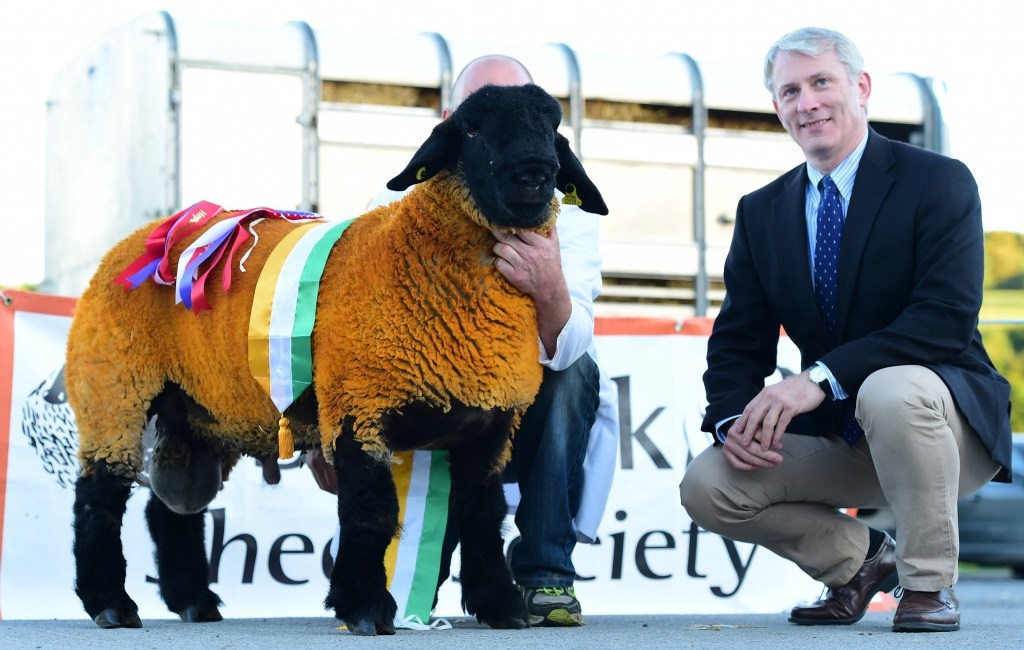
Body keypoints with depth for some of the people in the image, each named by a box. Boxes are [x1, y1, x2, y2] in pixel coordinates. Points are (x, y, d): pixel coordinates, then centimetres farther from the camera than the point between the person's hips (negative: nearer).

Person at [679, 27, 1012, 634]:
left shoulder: (939, 181, -9)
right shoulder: (762, 212, 8)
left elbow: (949, 316, -23)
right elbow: (738, 343, 6)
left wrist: (821, 377, -31)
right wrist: (734, 418, -17)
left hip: (943, 424, -5)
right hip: (832, 439, 5)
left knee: (890, 388, -38)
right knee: (708, 486, -15)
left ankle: (929, 584, -16)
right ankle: (859, 557, 11)